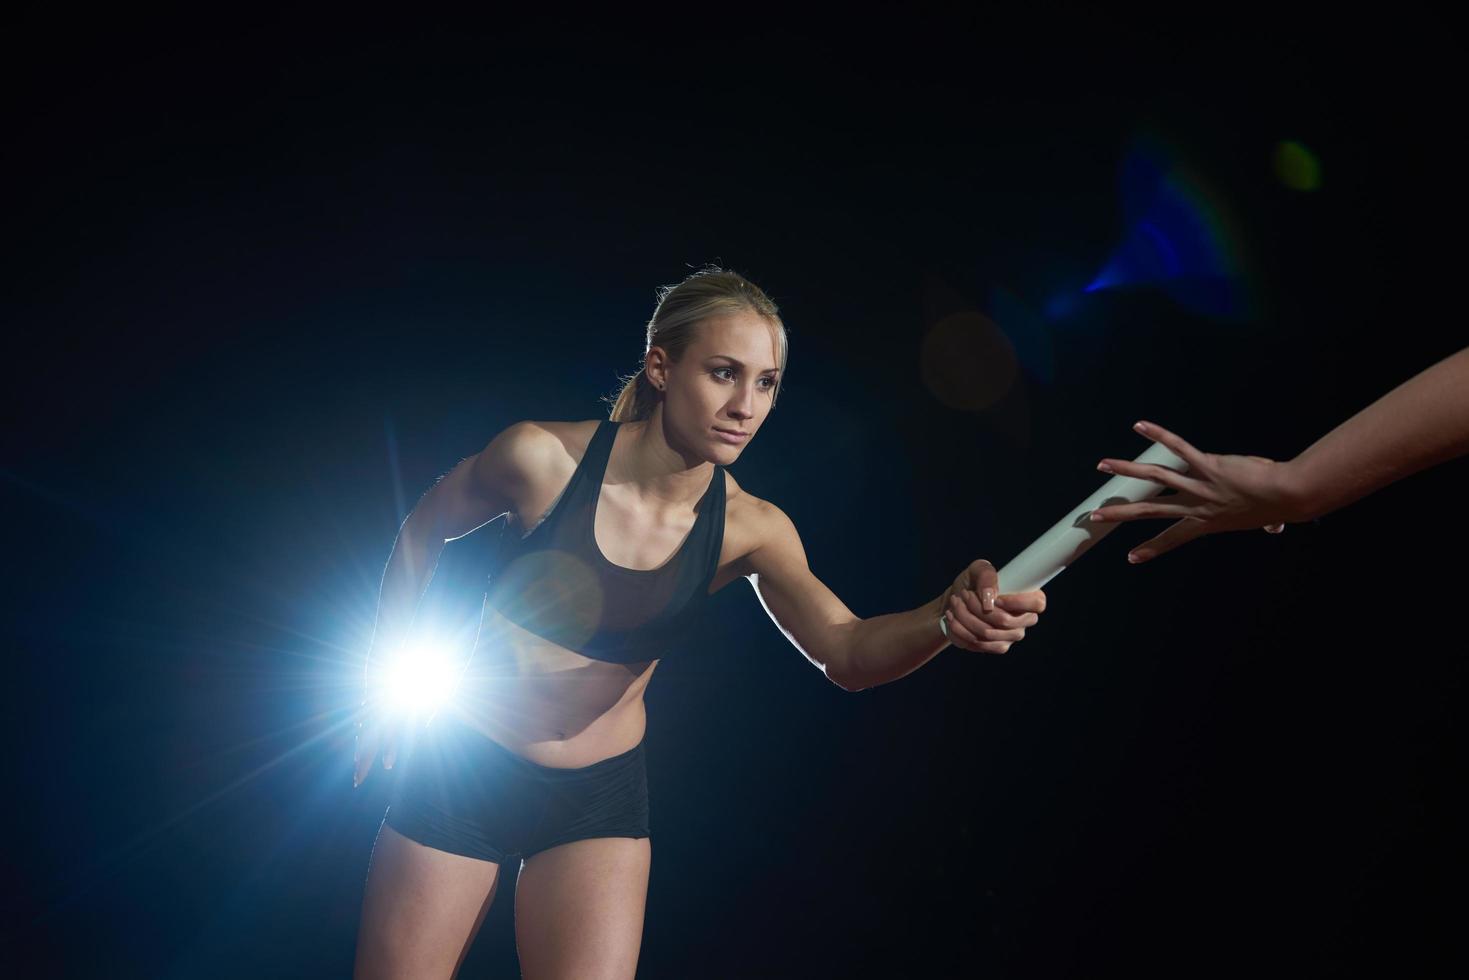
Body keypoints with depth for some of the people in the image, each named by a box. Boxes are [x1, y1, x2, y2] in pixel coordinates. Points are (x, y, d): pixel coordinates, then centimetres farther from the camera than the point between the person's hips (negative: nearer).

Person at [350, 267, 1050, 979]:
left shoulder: (746, 528, -11)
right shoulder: (541, 457, -18)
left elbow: (847, 651, -22)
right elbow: (423, 531, 0)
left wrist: (950, 618, -43)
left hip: (601, 795, 1)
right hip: (462, 769, -1)